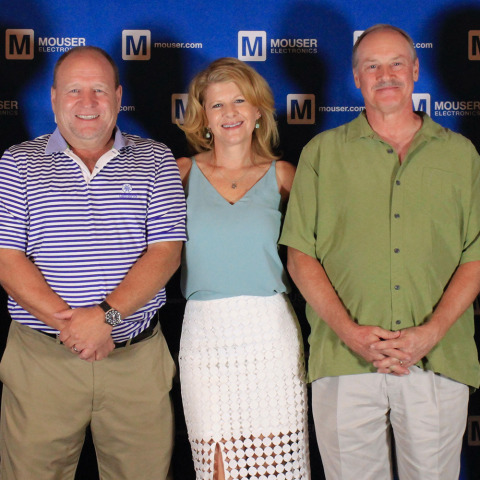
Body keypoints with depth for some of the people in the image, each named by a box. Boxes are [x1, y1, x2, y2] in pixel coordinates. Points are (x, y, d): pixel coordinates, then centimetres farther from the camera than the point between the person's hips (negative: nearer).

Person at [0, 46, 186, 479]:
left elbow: (166, 251, -3)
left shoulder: (155, 161, 7)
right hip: (40, 358, 0)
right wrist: (67, 322, -15)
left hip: (137, 358, 1)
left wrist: (107, 315, -16)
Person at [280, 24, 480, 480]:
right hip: (343, 362, -1)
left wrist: (430, 332, -9)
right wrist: (350, 332, -10)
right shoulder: (322, 153, 8)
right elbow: (300, 255, 2)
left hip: (438, 361, 1)